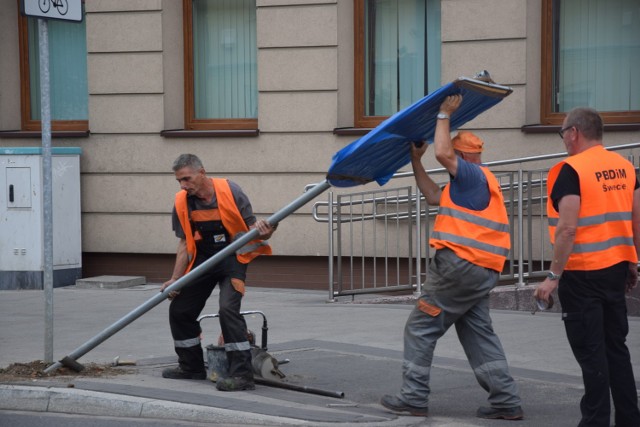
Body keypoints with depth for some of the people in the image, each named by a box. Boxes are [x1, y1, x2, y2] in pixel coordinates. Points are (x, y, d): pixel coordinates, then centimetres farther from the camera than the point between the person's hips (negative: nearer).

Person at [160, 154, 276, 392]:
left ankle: (242, 374, -21)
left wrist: (264, 233, -35)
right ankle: (192, 367, 29)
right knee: (179, 310, 8)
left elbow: (252, 227, -11)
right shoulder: (182, 203, -4)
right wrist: (175, 279, -6)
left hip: (232, 258, -6)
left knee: (228, 309, -24)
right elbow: (185, 243, 1)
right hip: (202, 260, 6)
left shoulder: (230, 191, -17)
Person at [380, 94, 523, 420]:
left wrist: (444, 115, -11)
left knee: (420, 328, -1)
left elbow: (442, 153, -23)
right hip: (482, 271, 10)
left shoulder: (473, 174, -9)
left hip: (459, 264, -10)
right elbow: (433, 196, 26)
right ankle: (506, 401, 6)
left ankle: (413, 398, 0)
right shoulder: (472, 182, 22)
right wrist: (415, 160, 25)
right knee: (477, 332, 12)